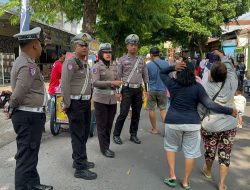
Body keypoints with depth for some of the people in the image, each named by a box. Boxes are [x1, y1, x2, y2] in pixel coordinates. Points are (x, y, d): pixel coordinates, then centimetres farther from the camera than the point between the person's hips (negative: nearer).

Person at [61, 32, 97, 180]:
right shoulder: (70, 62, -12)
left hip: (86, 102, 9)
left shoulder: (86, 63, 15)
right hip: (75, 104, -9)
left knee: (85, 133, 17)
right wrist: (67, 104, -16)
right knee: (78, 135, -2)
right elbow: (65, 84, -18)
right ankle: (80, 168, 8)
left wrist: (88, 99, 12)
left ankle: (79, 159, 35)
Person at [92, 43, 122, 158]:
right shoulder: (97, 66, -6)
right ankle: (104, 148, 14)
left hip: (112, 99, 5)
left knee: (109, 124, 11)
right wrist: (111, 83, -23)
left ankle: (107, 146, 23)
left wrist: (118, 88, -6)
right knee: (102, 125, 4)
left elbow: (117, 80, 16)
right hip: (101, 99, -5)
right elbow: (95, 83, -17)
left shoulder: (114, 66, 10)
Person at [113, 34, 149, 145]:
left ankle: (133, 135, 21)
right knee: (123, 114, -4)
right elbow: (118, 76, -3)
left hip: (138, 90, 4)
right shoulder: (122, 60, -2)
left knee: (136, 114, 8)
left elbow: (145, 76, 12)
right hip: (127, 90, -4)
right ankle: (116, 135, 10)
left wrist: (147, 90, 7)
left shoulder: (141, 60, 10)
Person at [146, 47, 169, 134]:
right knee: (163, 109, 14)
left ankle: (154, 129, 19)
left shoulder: (148, 65, -11)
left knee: (151, 110, 11)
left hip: (151, 90, -2)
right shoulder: (166, 63, -4)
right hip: (162, 89, 2)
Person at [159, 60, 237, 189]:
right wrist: (230, 111, -8)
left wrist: (173, 67, -7)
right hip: (192, 123, -1)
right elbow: (209, 104, -16)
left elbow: (162, 73, 12)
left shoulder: (172, 84, -5)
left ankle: (172, 175, 18)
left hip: (173, 121, 1)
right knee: (190, 152, 12)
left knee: (170, 146, 22)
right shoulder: (197, 87, -10)